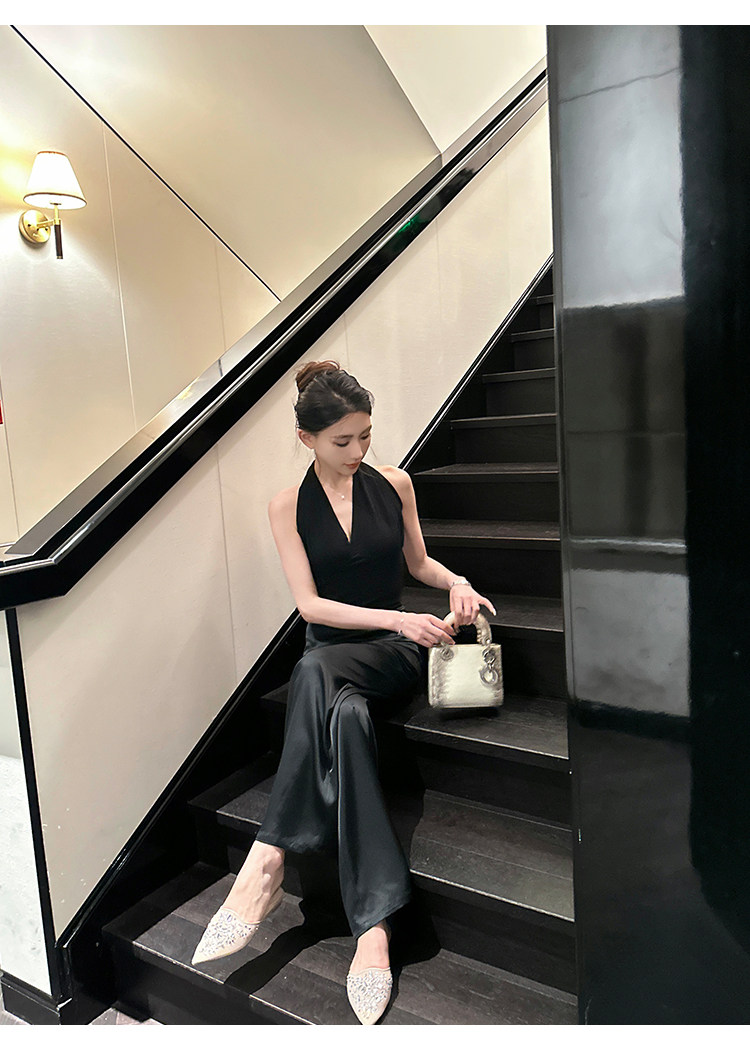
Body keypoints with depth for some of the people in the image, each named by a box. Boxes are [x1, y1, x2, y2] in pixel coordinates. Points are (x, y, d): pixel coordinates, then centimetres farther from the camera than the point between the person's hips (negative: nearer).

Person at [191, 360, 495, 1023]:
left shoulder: (393, 484, 6)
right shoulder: (289, 507, 1)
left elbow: (417, 561, 19)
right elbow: (309, 603, -6)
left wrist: (455, 582, -4)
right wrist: (397, 618, -19)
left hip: (397, 648, 0)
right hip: (330, 651, 0)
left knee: (318, 669, -37)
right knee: (347, 715, -38)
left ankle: (268, 858, -32)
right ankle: (374, 925, -37)